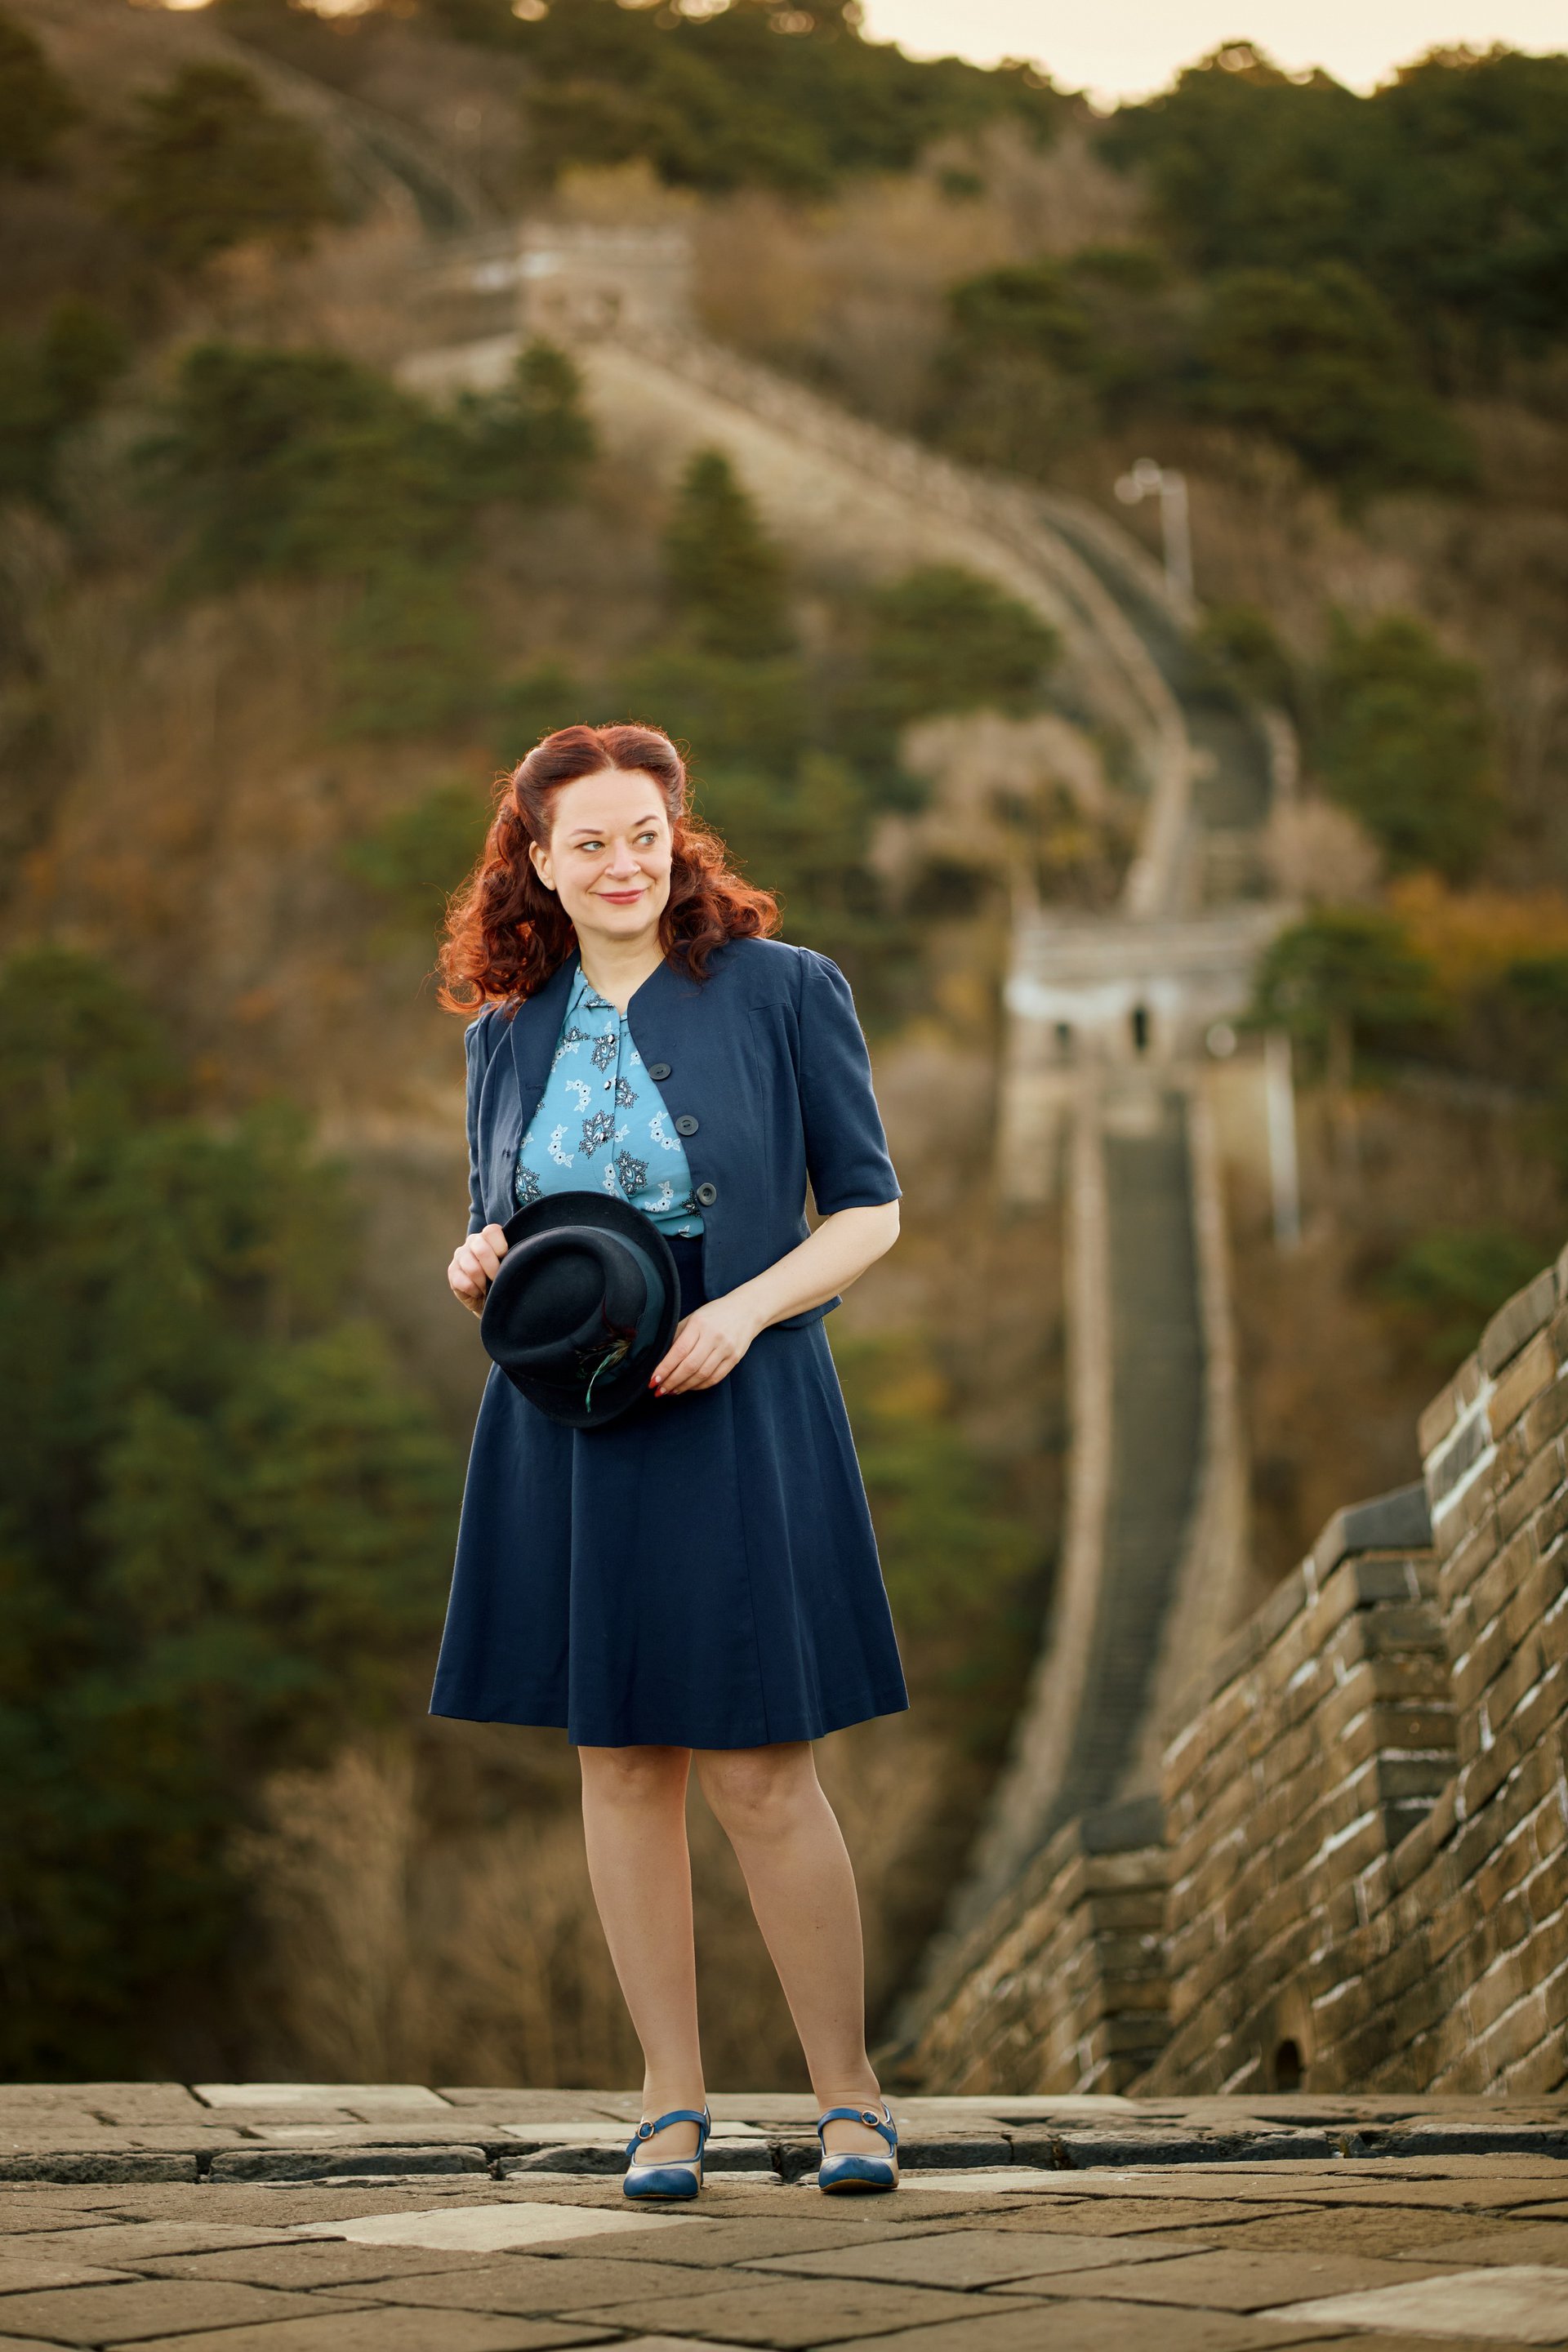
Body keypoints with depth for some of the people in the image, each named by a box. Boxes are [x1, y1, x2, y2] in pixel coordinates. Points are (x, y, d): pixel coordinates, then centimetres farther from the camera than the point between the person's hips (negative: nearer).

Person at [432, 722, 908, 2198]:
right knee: (618, 1762, 6)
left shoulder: (782, 992, -2)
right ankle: (672, 2099, 17)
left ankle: (849, 2094, 11)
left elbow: (869, 1208, 0)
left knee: (759, 1775, -5)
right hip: (567, 1426, 4)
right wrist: (477, 1264, -5)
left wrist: (746, 1310, -15)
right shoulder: (509, 1032, 10)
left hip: (735, 1415, -4)